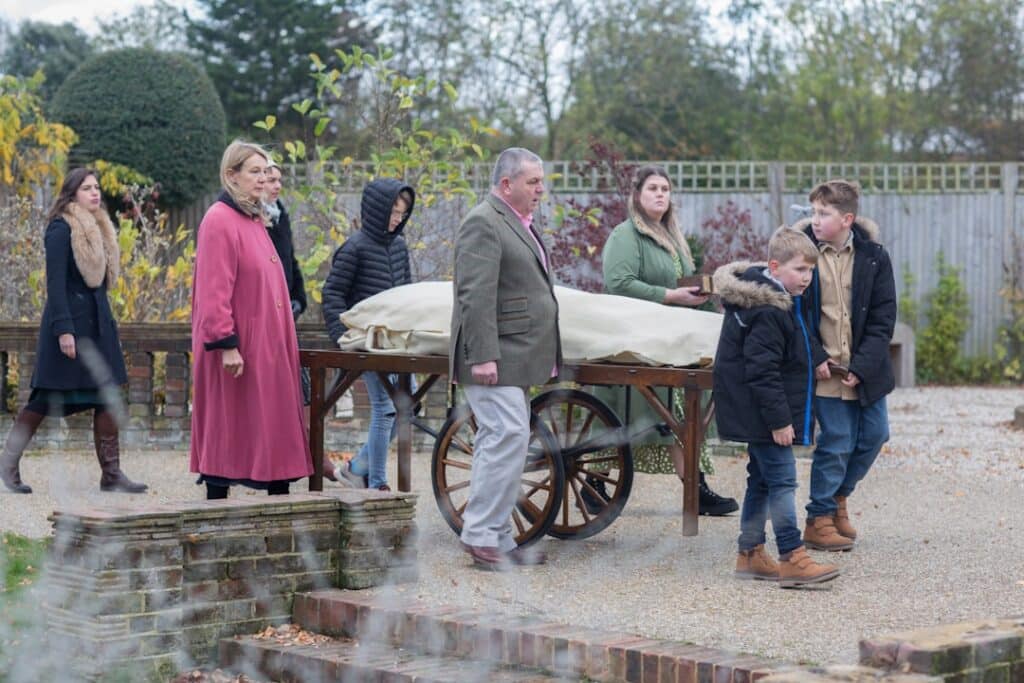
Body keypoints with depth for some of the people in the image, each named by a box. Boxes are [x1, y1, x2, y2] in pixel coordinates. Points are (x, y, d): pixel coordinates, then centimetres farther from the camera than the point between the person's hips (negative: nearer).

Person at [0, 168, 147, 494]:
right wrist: (63, 330, -22)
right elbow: (55, 282, -16)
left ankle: (111, 473, 4)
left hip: (97, 321, 8)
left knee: (107, 397, 2)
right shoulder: (61, 229, -10)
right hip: (69, 321, -8)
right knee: (47, 397, -2)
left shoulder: (97, 229, 14)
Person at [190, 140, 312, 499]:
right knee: (228, 426, -2)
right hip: (238, 348, -9)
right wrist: (226, 344, -22)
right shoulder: (219, 221, -12)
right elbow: (214, 290, -18)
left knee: (276, 423, 8)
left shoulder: (254, 220, 16)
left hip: (267, 346, 9)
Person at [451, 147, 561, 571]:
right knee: (508, 436, -14)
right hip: (494, 357, -10)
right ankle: (480, 533, -10)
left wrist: (542, 357, 25)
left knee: (499, 441, 11)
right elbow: (476, 294, -20)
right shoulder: (483, 223, -12)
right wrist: (483, 356, -25)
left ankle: (498, 538, 14)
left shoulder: (520, 224, 20)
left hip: (516, 357, 10)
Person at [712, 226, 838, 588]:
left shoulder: (785, 301, 11)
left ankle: (750, 554, 21)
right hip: (763, 411, -11)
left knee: (762, 479, 14)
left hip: (759, 414, 11)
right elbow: (761, 370, -24)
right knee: (782, 479, -11)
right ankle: (792, 558, -11)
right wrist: (779, 419, -23)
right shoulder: (766, 313, -21)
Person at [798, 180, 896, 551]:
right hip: (824, 368, -3)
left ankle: (838, 495, 33)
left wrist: (862, 367, -13)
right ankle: (819, 520, 9)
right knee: (837, 441, -5)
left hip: (864, 368, 3)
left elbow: (883, 319, -3)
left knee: (874, 434, 10)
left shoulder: (873, 256, -3)